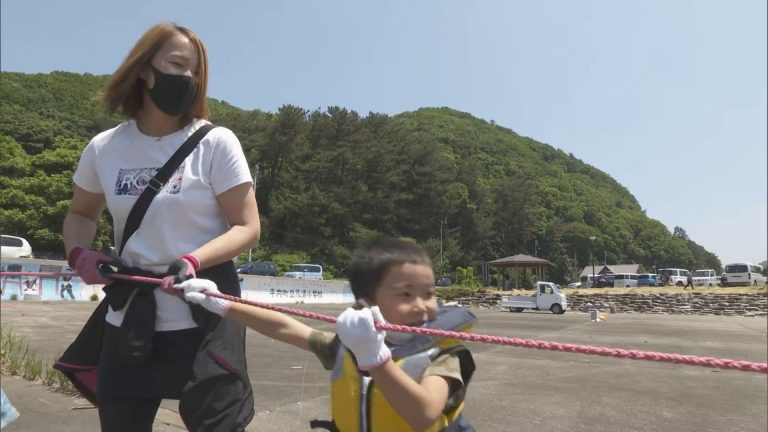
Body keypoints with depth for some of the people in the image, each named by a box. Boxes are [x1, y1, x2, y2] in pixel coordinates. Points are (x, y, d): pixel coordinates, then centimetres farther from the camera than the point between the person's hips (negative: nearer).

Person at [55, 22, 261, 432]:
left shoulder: (216, 142, -8)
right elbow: (81, 213, 19)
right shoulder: (104, 148, 2)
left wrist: (192, 261, -24)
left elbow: (247, 227, -8)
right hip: (126, 320, 4)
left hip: (203, 321, -3)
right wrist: (79, 251, -2)